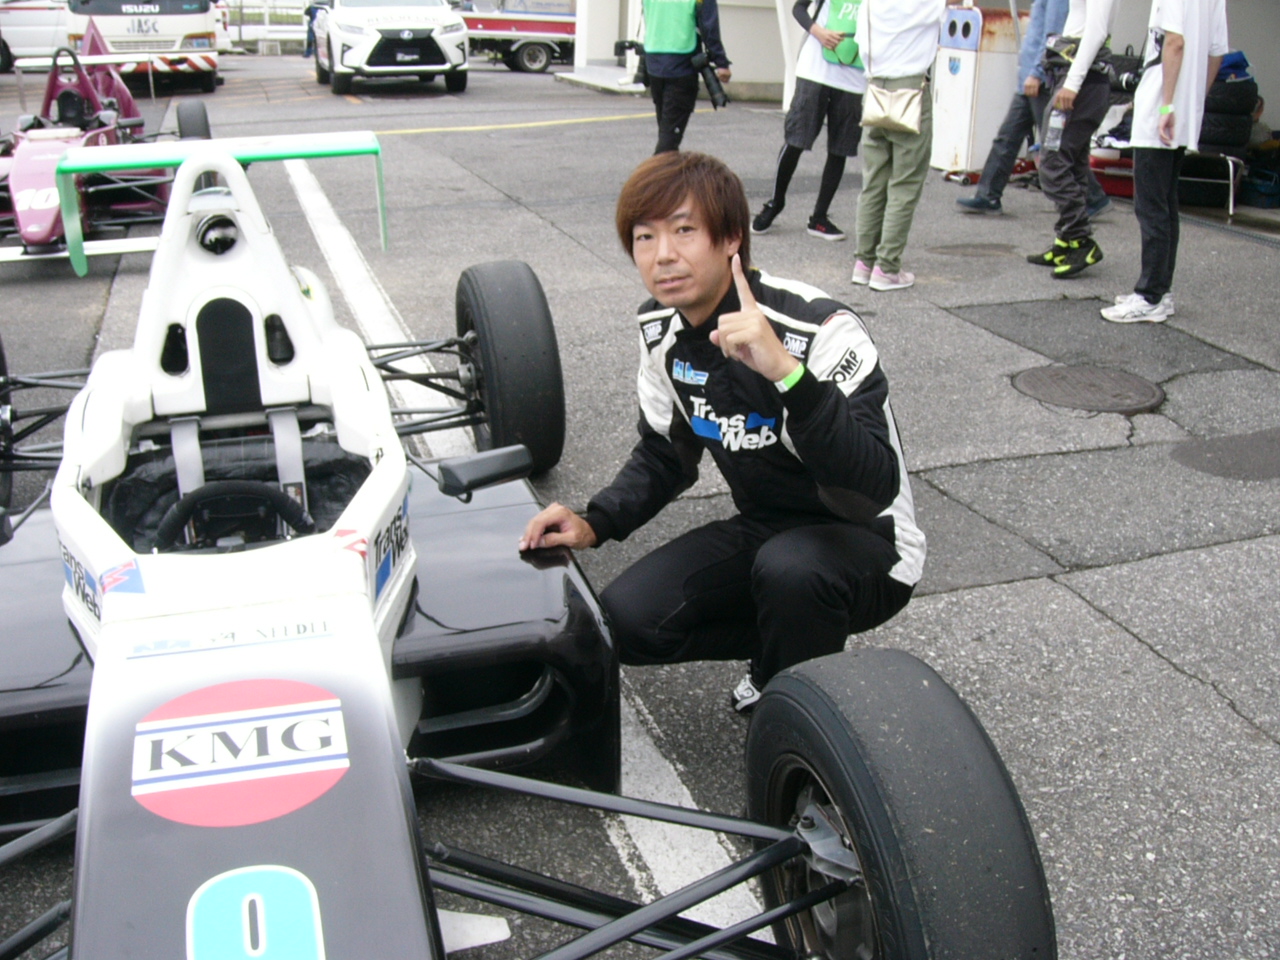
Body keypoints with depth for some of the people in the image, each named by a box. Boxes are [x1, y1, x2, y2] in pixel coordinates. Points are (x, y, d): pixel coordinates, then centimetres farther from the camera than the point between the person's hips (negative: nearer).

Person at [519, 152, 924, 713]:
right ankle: (794, 642, 11)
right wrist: (593, 524, -7)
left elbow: (875, 488, -37)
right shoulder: (662, 331, -5)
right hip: (765, 530, 6)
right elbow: (665, 456, 9)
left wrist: (787, 372, -48)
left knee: (789, 567, -38)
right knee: (626, 620, -11)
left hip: (867, 544, -6)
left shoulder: (820, 331, -27)